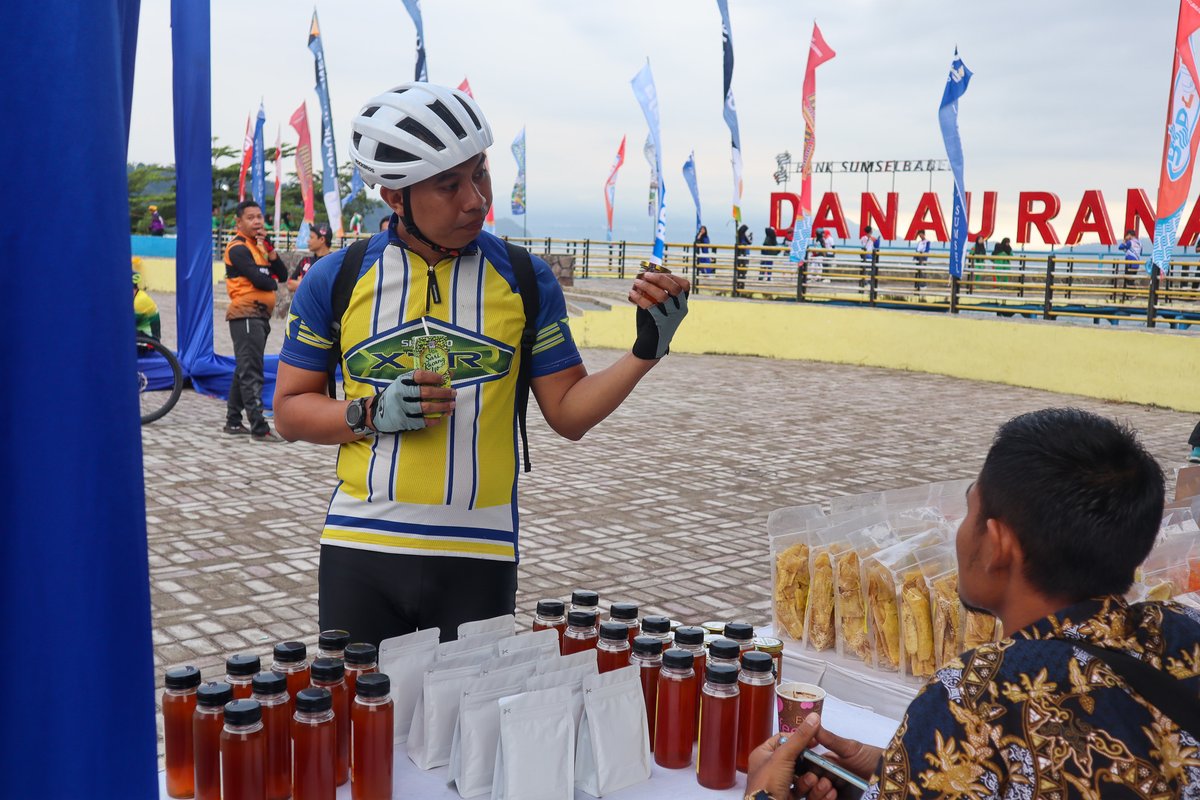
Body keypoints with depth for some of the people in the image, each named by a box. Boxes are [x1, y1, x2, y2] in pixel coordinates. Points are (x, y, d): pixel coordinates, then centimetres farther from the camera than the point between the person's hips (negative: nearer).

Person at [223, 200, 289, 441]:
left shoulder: (258, 246, 20)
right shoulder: (238, 248, -8)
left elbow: (282, 275, 9)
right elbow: (260, 280, -19)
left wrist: (269, 248, -3)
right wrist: (273, 282, 2)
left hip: (260, 314, 10)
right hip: (246, 314, -10)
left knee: (244, 371, 14)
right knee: (251, 372, -12)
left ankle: (233, 421, 22)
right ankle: (259, 428, -16)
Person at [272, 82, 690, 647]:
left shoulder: (523, 279, 2)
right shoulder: (336, 279, 0)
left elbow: (567, 413, 2)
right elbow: (289, 409, 5)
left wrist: (646, 351, -12)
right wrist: (373, 414, -12)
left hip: (478, 557, 0)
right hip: (358, 551, 0)